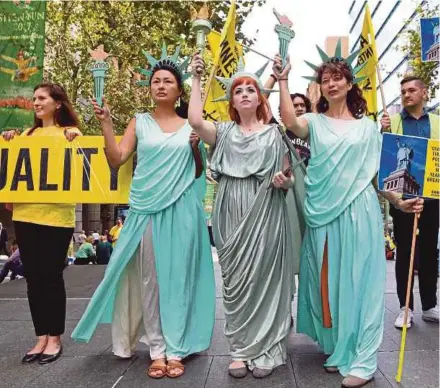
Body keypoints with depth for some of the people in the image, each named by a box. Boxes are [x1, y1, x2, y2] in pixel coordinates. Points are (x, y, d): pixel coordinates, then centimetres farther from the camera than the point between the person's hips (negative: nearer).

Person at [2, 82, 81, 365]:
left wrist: (74, 141, -17)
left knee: (51, 277, 1)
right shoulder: (27, 134, 16)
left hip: (56, 215, -5)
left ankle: (55, 338, 15)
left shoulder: (70, 133, 2)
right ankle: (41, 337, 21)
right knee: (33, 277, 9)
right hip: (25, 214, 5)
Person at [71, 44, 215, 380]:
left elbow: (199, 174, 12)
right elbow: (116, 160, 1)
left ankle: (176, 349, 11)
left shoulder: (190, 126, 10)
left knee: (178, 277, 2)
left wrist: (197, 149, -5)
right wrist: (106, 124, -7)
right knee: (149, 278, 1)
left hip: (181, 211, 0)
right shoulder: (140, 122, 10)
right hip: (147, 209, 0)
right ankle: (157, 350, 12)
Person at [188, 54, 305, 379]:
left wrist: (284, 182, -12)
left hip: (265, 214, -1)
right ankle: (242, 349, 15)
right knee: (235, 281, 4)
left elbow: (289, 177, 11)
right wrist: (197, 79, -1)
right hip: (231, 216, 2)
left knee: (264, 278, -1)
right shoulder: (224, 132, 12)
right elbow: (195, 120, -7)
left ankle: (267, 350, 10)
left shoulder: (274, 133, 10)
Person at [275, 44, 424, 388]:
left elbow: (376, 173, 10)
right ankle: (336, 348, 23)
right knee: (328, 281, 7)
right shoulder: (314, 122, 6)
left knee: (358, 281, 2)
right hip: (323, 213, 0)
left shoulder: (367, 126, 10)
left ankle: (361, 359, 9)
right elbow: (289, 121, -18)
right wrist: (283, 80, -15)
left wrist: (399, 201, 0)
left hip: (359, 211, 0)